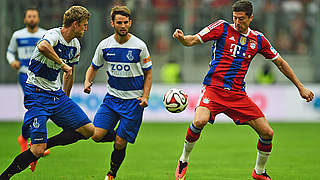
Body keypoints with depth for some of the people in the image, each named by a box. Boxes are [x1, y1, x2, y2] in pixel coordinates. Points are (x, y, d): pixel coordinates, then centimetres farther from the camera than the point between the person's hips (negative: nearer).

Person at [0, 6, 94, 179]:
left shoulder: (75, 46, 9)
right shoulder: (54, 35, -18)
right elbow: (43, 47, -44)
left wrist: (65, 98, 30)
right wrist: (62, 64, -35)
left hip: (56, 94, 8)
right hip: (37, 93, -8)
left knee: (88, 130, 1)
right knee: (37, 150, -16)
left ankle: (43, 145, 8)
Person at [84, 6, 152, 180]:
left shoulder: (139, 46, -7)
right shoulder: (104, 45, -1)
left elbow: (148, 73, 3)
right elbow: (93, 67, 13)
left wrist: (145, 96, -9)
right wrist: (88, 82, -7)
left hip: (134, 99, -3)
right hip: (112, 97, 3)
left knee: (119, 143, -6)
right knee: (96, 135, -13)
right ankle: (119, 136, 18)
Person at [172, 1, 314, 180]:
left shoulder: (258, 40, 10)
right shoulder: (222, 27, 1)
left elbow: (280, 63, 20)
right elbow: (193, 40, -2)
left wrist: (301, 87, 21)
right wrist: (181, 38, -27)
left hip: (238, 94, 4)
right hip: (214, 88, -4)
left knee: (267, 133, -4)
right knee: (200, 121, -31)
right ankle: (184, 160, -5)